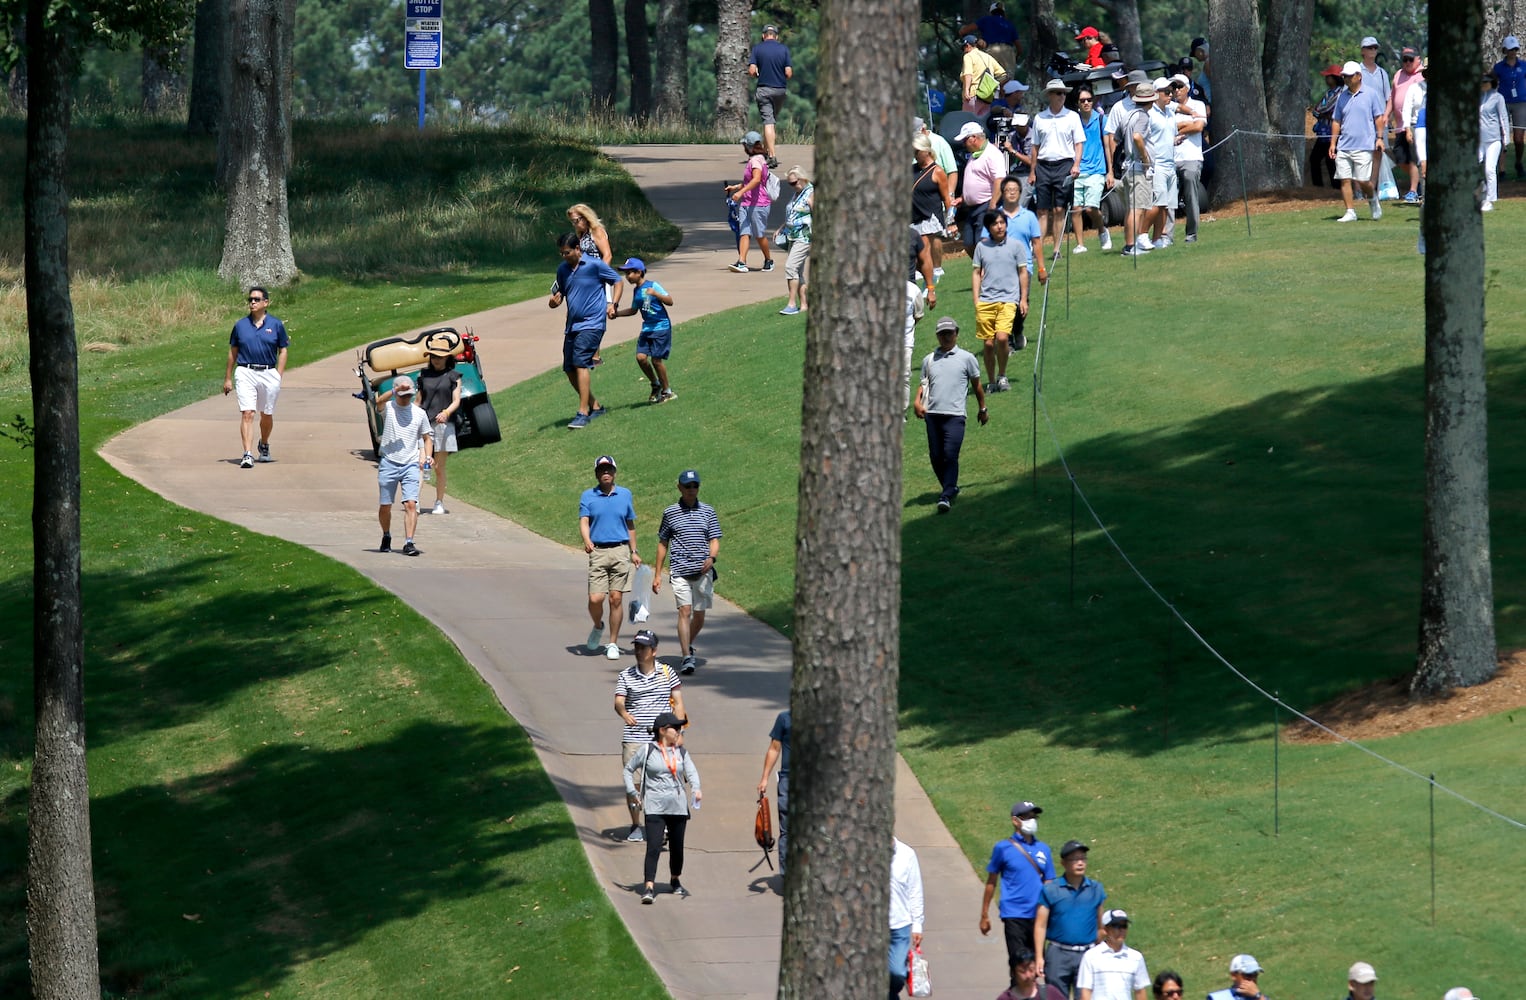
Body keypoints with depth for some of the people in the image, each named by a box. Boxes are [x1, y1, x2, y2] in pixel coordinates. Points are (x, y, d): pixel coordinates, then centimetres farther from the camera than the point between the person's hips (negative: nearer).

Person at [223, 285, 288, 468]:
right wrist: (228, 378, 11)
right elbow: (233, 352, 11)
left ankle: (264, 445, 40)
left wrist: (278, 377, -2)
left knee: (267, 415, 13)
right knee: (247, 414, -13)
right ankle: (248, 455, -18)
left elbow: (283, 351, 6)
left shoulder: (276, 325, 2)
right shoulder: (241, 325, 4)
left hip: (269, 374, 1)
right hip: (245, 373, -1)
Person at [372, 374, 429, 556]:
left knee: (411, 504, -14)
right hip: (388, 464, -1)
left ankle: (409, 543, -18)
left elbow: (426, 437, 19)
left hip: (410, 465, 1)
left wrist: (424, 457, 2)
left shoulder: (419, 413, 9)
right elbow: (379, 402, -23)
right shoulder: (388, 408, 1)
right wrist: (396, 390, -39)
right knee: (385, 506, 6)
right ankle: (386, 537, 30)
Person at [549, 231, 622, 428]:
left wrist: (614, 304, -9)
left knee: (581, 364, -20)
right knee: (570, 370, 6)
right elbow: (558, 293, 19)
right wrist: (554, 301, -5)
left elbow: (618, 281, 4)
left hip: (592, 324, -7)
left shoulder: (595, 265, -6)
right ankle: (595, 406, 22)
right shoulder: (563, 270, 11)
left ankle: (583, 413, -20)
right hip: (572, 326, 7)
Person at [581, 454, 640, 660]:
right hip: (598, 552, -1)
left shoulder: (625, 495, 10)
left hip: (620, 552, 1)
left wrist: (634, 552, 16)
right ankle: (598, 626, 25)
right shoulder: (588, 496, 5)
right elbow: (583, 522, -6)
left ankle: (613, 644, 7)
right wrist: (587, 541, -25)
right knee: (595, 599, -8)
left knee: (616, 599, -2)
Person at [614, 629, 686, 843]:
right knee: (633, 783, 0)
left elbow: (678, 702, 8)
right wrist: (624, 713, -30)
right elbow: (618, 702, -6)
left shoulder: (667, 673, 6)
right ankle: (635, 826, 13)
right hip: (634, 738, 1)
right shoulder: (626, 676, 5)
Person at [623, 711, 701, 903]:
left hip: (678, 807, 4)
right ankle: (649, 888, -19)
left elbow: (691, 771, -4)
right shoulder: (648, 751, -1)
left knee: (677, 847, 14)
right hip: (655, 807, -4)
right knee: (654, 847, -15)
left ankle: (675, 882, 35)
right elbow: (629, 768, 10)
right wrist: (632, 792, 1)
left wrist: (696, 788, -24)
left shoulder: (681, 752, 8)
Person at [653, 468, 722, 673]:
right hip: (679, 571, -2)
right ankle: (687, 658, -19)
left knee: (699, 616, 8)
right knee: (685, 612, -15)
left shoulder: (708, 511, 9)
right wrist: (657, 574, 11)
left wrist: (711, 558, -16)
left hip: (703, 572, 2)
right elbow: (663, 543, 13)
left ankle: (688, 645, 36)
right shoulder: (671, 513, 7)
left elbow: (715, 540, 6)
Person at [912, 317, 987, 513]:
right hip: (932, 414, 4)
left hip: (954, 415, -4)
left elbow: (976, 385, 16)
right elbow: (924, 384, 19)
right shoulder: (929, 360, 17)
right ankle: (951, 488, 26)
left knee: (950, 456, -14)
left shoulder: (966, 358, 8)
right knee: (935, 457, 6)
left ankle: (946, 497, -17)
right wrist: (917, 401, -1)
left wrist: (982, 409, 21)